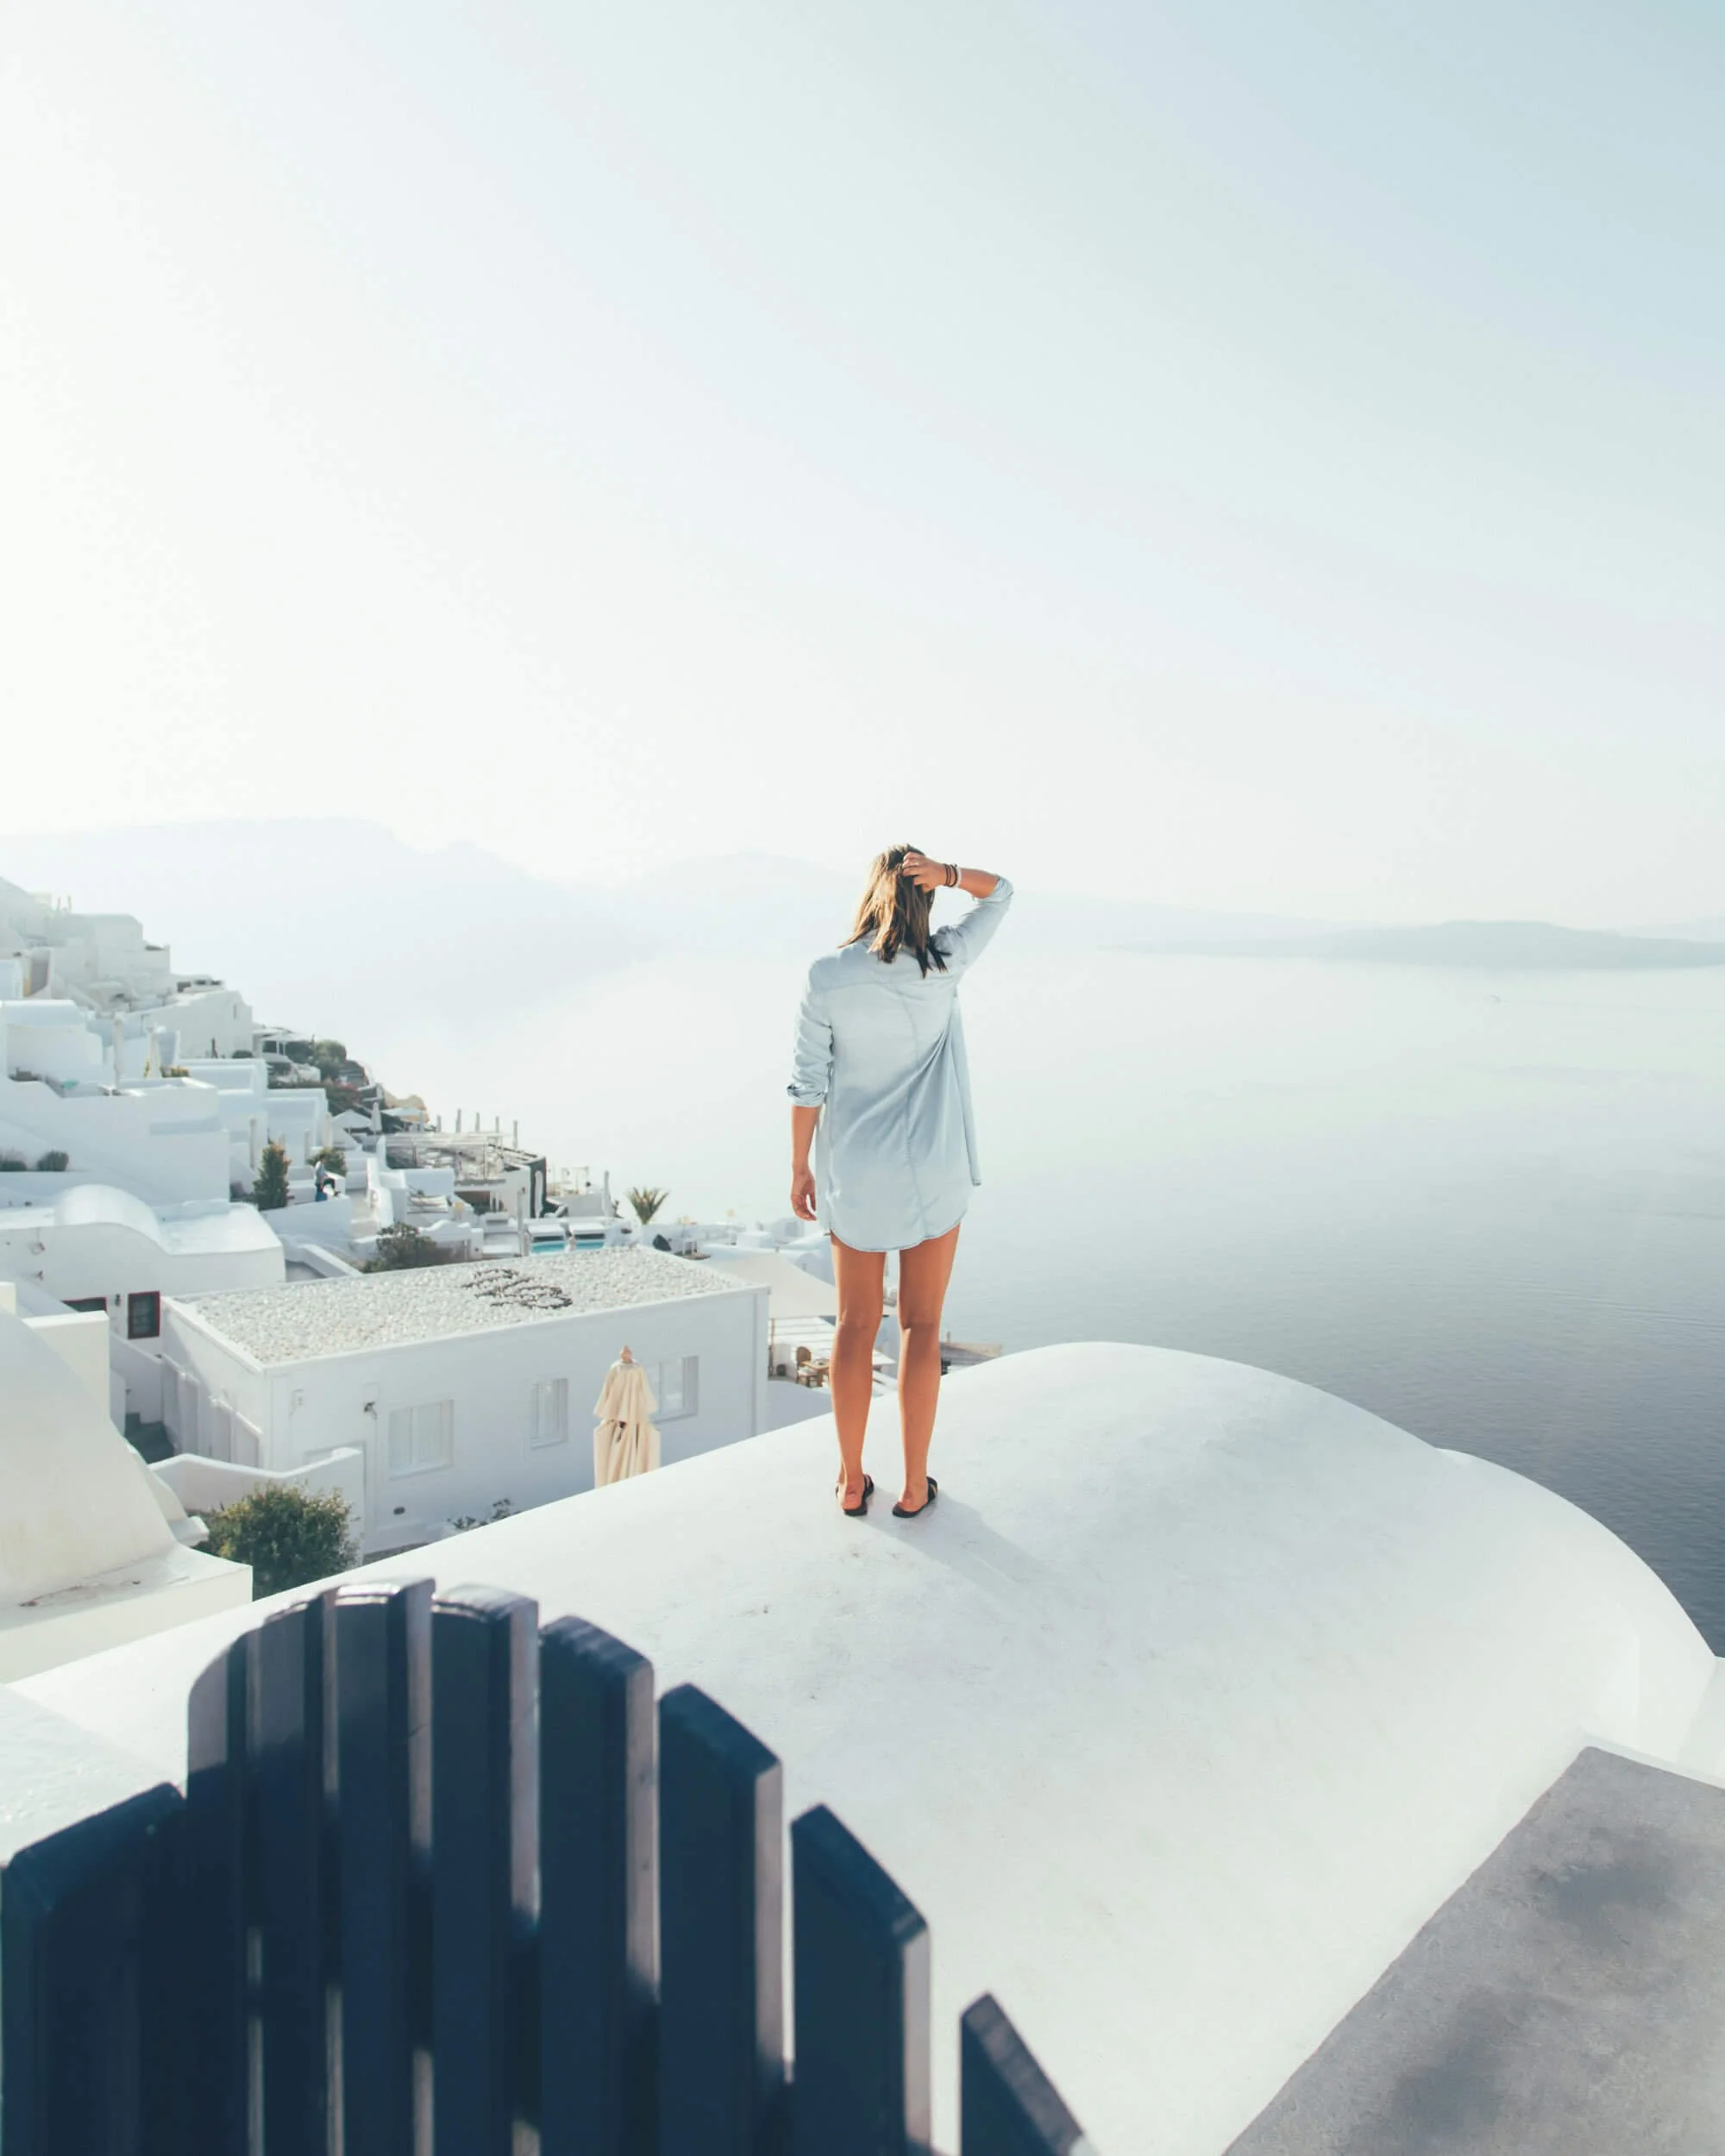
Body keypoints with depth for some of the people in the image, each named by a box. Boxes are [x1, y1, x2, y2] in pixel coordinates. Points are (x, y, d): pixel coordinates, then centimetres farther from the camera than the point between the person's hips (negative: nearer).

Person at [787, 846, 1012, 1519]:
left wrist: (800, 1168, 3)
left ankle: (852, 1481, 22)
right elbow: (1001, 893, 7)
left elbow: (808, 1083, -7)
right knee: (921, 1326, 10)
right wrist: (949, 872, -13)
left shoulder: (826, 977, -10)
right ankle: (914, 1485, 18)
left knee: (856, 1324, 13)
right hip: (932, 1169, 0)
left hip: (854, 1172, 1)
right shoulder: (943, 965, -9)